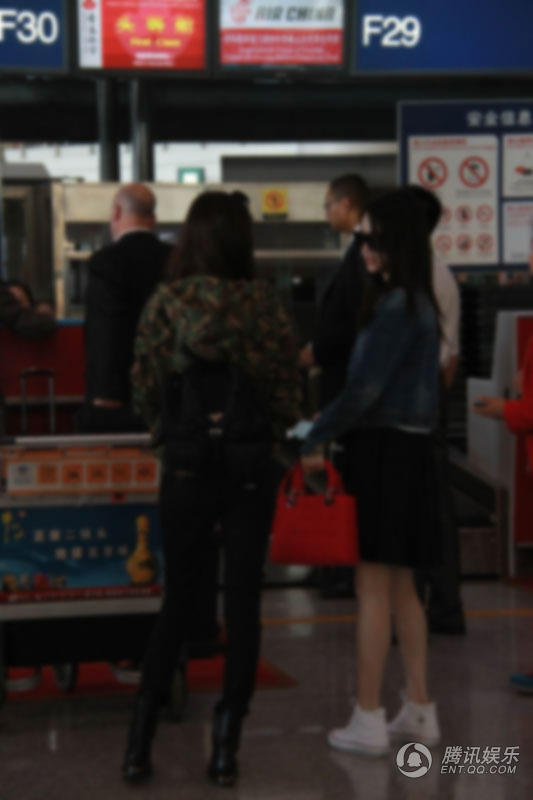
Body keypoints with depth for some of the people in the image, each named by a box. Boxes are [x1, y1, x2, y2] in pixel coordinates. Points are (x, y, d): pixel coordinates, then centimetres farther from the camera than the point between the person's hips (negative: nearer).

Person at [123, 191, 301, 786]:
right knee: (242, 603, 6)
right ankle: (226, 748, 8)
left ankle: (140, 742, 10)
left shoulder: (166, 302, -4)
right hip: (251, 466, 0)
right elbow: (288, 390, -1)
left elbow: (144, 390, -2)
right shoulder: (264, 302, -4)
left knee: (176, 602, 11)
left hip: (187, 463, 1)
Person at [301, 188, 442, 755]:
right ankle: (419, 712, 20)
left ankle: (368, 721, 3)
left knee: (374, 585, -4)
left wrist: (314, 442, -11)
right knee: (399, 586, 14)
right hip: (406, 449, 10)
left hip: (385, 453, -10)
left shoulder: (396, 308, -16)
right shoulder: (415, 302, 14)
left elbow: (364, 389, -19)